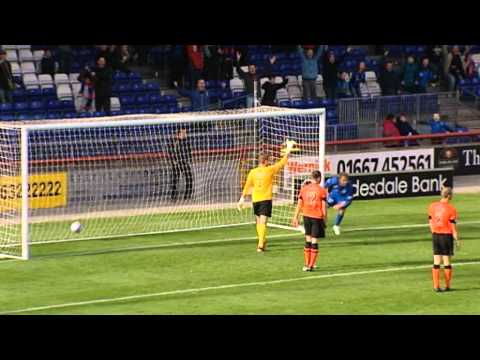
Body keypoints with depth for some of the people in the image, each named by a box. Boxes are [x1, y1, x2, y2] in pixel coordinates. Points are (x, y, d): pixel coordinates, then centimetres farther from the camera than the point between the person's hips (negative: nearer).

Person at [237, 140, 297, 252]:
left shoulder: (253, 172, 1)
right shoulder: (270, 170, -6)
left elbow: (247, 186, 5)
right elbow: (282, 163, 3)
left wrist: (242, 198, 12)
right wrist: (288, 150, 14)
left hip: (255, 200, 4)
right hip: (266, 199, -4)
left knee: (259, 222, 19)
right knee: (263, 222, -9)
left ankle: (262, 242, 31)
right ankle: (261, 245, -20)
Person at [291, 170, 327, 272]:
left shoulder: (304, 189, 4)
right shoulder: (322, 190, -7)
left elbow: (299, 205, 4)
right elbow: (324, 207, -7)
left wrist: (295, 218, 9)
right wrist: (325, 219, 3)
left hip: (306, 216, 4)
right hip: (317, 217, -4)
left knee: (308, 240, 14)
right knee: (314, 241, 0)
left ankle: (307, 264, 15)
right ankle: (311, 265, -2)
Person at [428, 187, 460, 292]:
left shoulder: (432, 206, 2)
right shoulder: (451, 209, -13)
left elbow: (431, 222, 8)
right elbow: (453, 227, -11)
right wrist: (457, 240, -2)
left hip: (435, 235, 4)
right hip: (447, 235, -4)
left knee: (436, 262, 6)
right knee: (447, 262, 5)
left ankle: (436, 286, 4)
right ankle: (447, 286, 11)